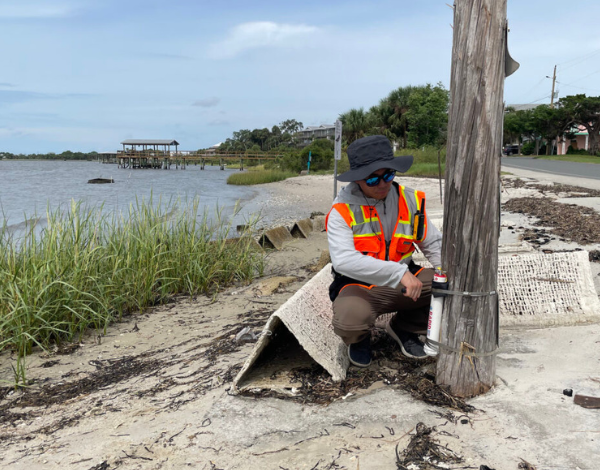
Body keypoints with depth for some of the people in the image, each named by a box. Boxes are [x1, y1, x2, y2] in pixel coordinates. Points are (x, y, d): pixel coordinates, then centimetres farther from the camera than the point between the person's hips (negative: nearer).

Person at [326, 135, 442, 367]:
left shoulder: (410, 200, -1)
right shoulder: (342, 211, -16)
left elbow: (433, 243, 7)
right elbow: (343, 260, -31)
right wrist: (399, 273, -36)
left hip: (405, 284, 5)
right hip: (359, 287, -4)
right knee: (350, 322, -36)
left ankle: (405, 327, 12)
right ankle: (359, 339, 8)